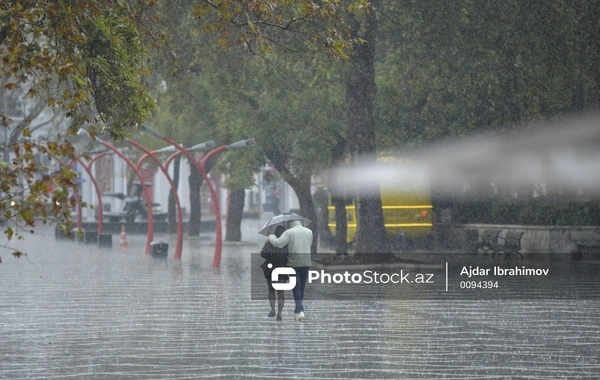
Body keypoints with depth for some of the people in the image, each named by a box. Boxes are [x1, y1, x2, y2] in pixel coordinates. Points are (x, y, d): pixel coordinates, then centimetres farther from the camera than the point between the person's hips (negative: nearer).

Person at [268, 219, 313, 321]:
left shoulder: (289, 232, -8)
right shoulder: (309, 232, 7)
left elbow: (278, 243, -17)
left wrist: (271, 237, 2)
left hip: (294, 263, -4)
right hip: (306, 262, 4)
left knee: (296, 287, -2)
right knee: (302, 287, 15)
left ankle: (300, 310, -15)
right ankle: (298, 309, 23)